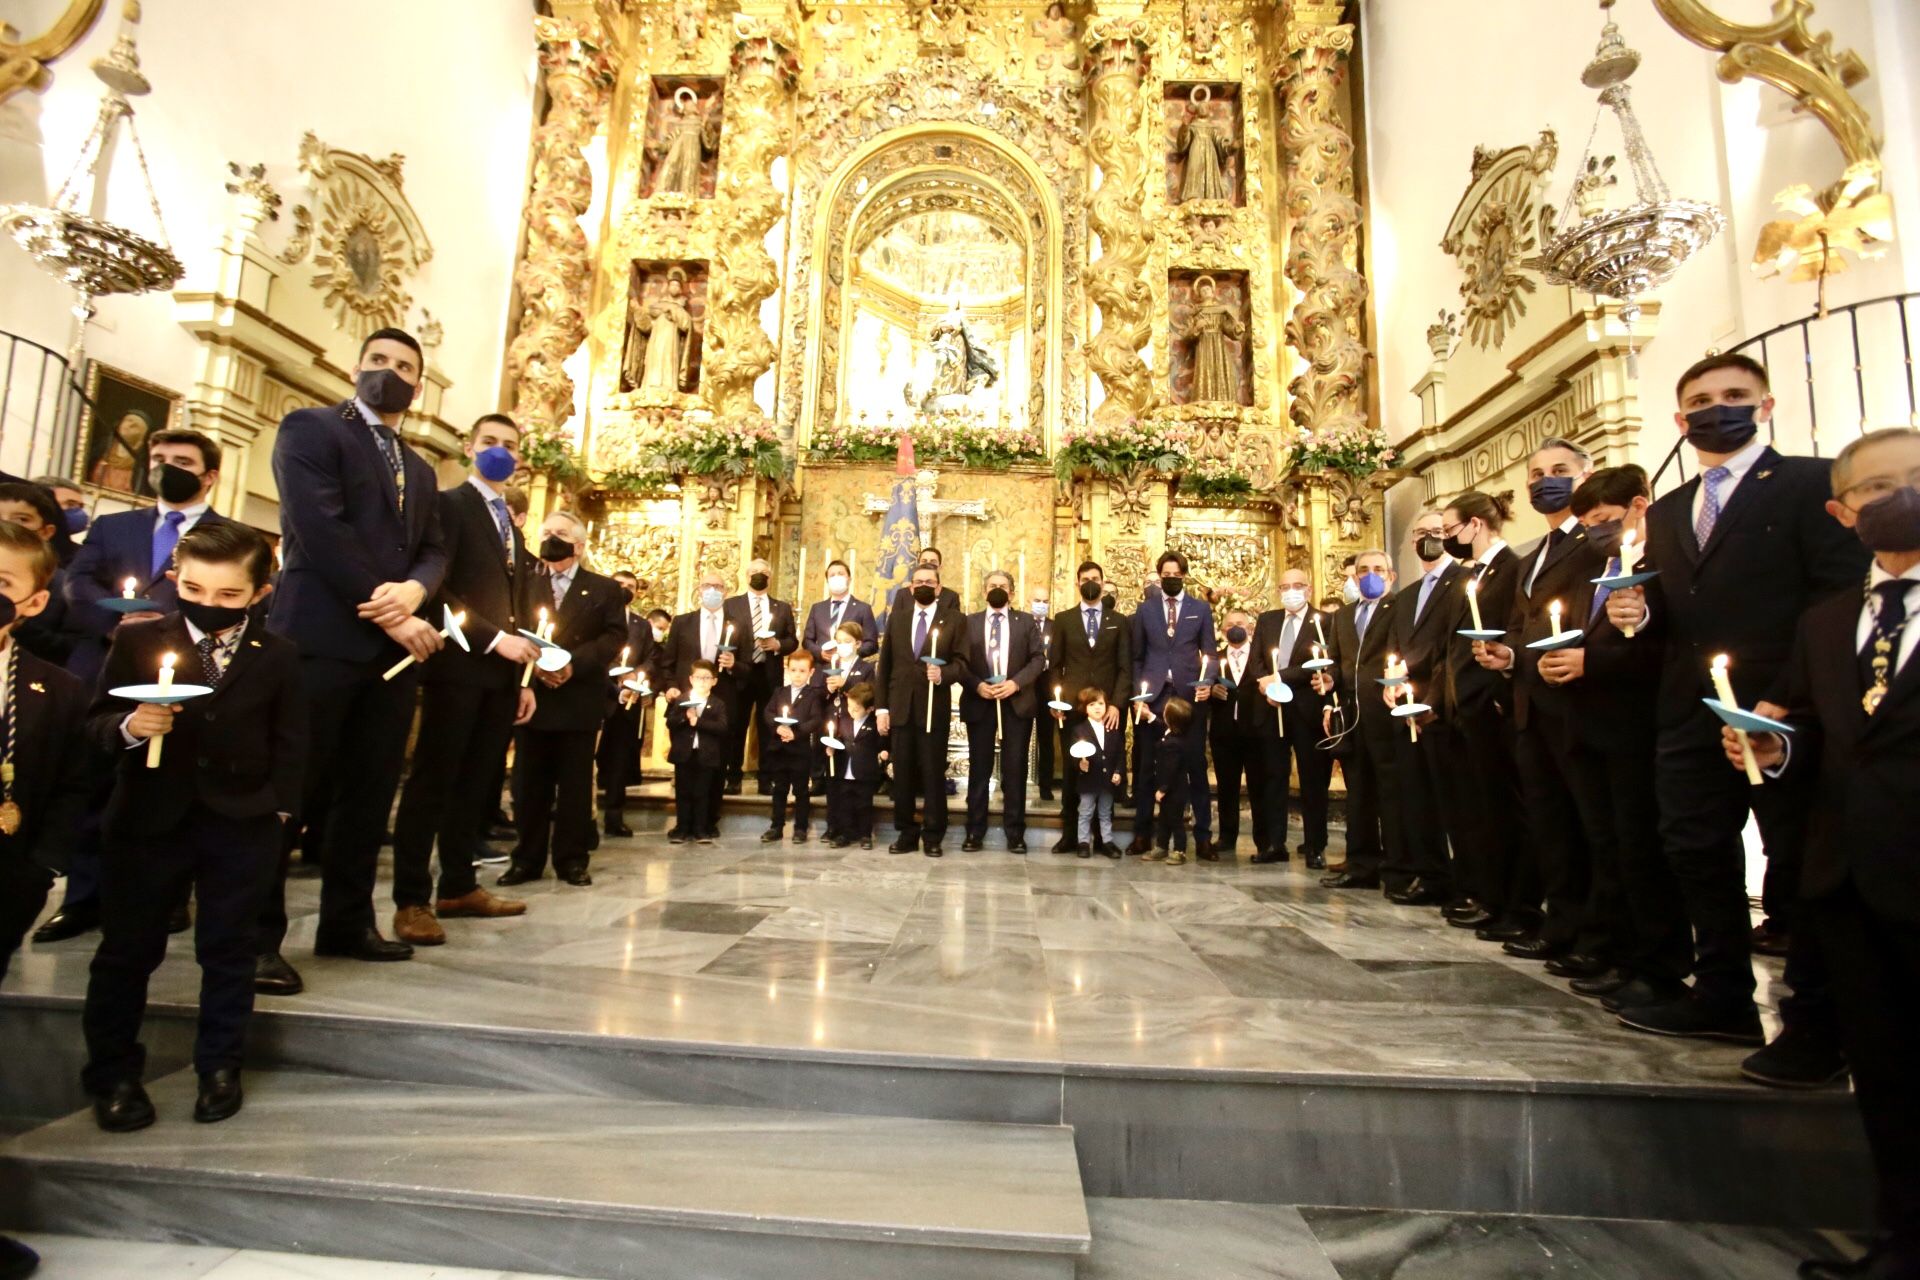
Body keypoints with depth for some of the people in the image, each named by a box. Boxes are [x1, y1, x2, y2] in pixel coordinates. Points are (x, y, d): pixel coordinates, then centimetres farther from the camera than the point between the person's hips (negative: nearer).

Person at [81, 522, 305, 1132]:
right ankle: (112, 1075, 28)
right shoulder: (137, 641, 0)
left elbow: (290, 741, 0)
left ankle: (219, 1066, 25)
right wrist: (128, 726, -21)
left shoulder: (277, 656, -2)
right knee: (126, 950, 11)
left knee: (228, 951, 10)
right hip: (148, 821, 1)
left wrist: (280, 807, -6)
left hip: (242, 826, 0)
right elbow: (97, 720, 1)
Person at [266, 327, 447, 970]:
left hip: (395, 644, 6)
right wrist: (387, 614, -13)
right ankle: (258, 932, 9)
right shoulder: (310, 428, 3)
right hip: (322, 637, -6)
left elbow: (433, 550, 13)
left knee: (370, 793, 8)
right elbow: (320, 528, -10)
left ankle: (347, 921, 18)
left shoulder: (419, 468, 22)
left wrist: (412, 591, -10)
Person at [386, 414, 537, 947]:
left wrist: (524, 677, 14)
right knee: (432, 782, -4)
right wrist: (493, 638, -16)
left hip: (502, 673, 7)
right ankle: (412, 900, 1)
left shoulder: (512, 526, 23)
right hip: (458, 665, -7)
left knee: (474, 784, 10)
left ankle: (459, 888, 16)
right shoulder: (448, 504, 1)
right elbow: (437, 588, -12)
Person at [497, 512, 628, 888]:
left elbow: (614, 637, -4)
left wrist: (574, 663, -17)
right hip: (533, 696, 3)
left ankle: (571, 860, 12)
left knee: (576, 783, 3)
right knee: (529, 782, 6)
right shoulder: (526, 586, 15)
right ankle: (527, 859, 16)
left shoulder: (604, 589, 7)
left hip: (579, 700, -2)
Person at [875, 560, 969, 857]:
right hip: (900, 706, 3)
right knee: (902, 773, 7)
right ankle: (906, 833, 18)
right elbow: (885, 663, 9)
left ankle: (933, 836, 12)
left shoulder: (954, 620, 3)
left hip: (934, 707, -3)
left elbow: (962, 660, -2)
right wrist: (881, 706, 4)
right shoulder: (896, 617, 12)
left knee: (933, 773, 2)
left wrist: (943, 673, -23)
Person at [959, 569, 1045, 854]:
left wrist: (1016, 683, -14)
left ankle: (1015, 833, 10)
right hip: (979, 702, 0)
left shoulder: (1027, 621, 9)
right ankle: (975, 832, 12)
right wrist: (976, 685, -13)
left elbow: (1038, 658, 0)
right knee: (979, 768, 5)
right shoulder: (970, 622, 10)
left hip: (1017, 702, 0)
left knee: (1015, 768, 3)